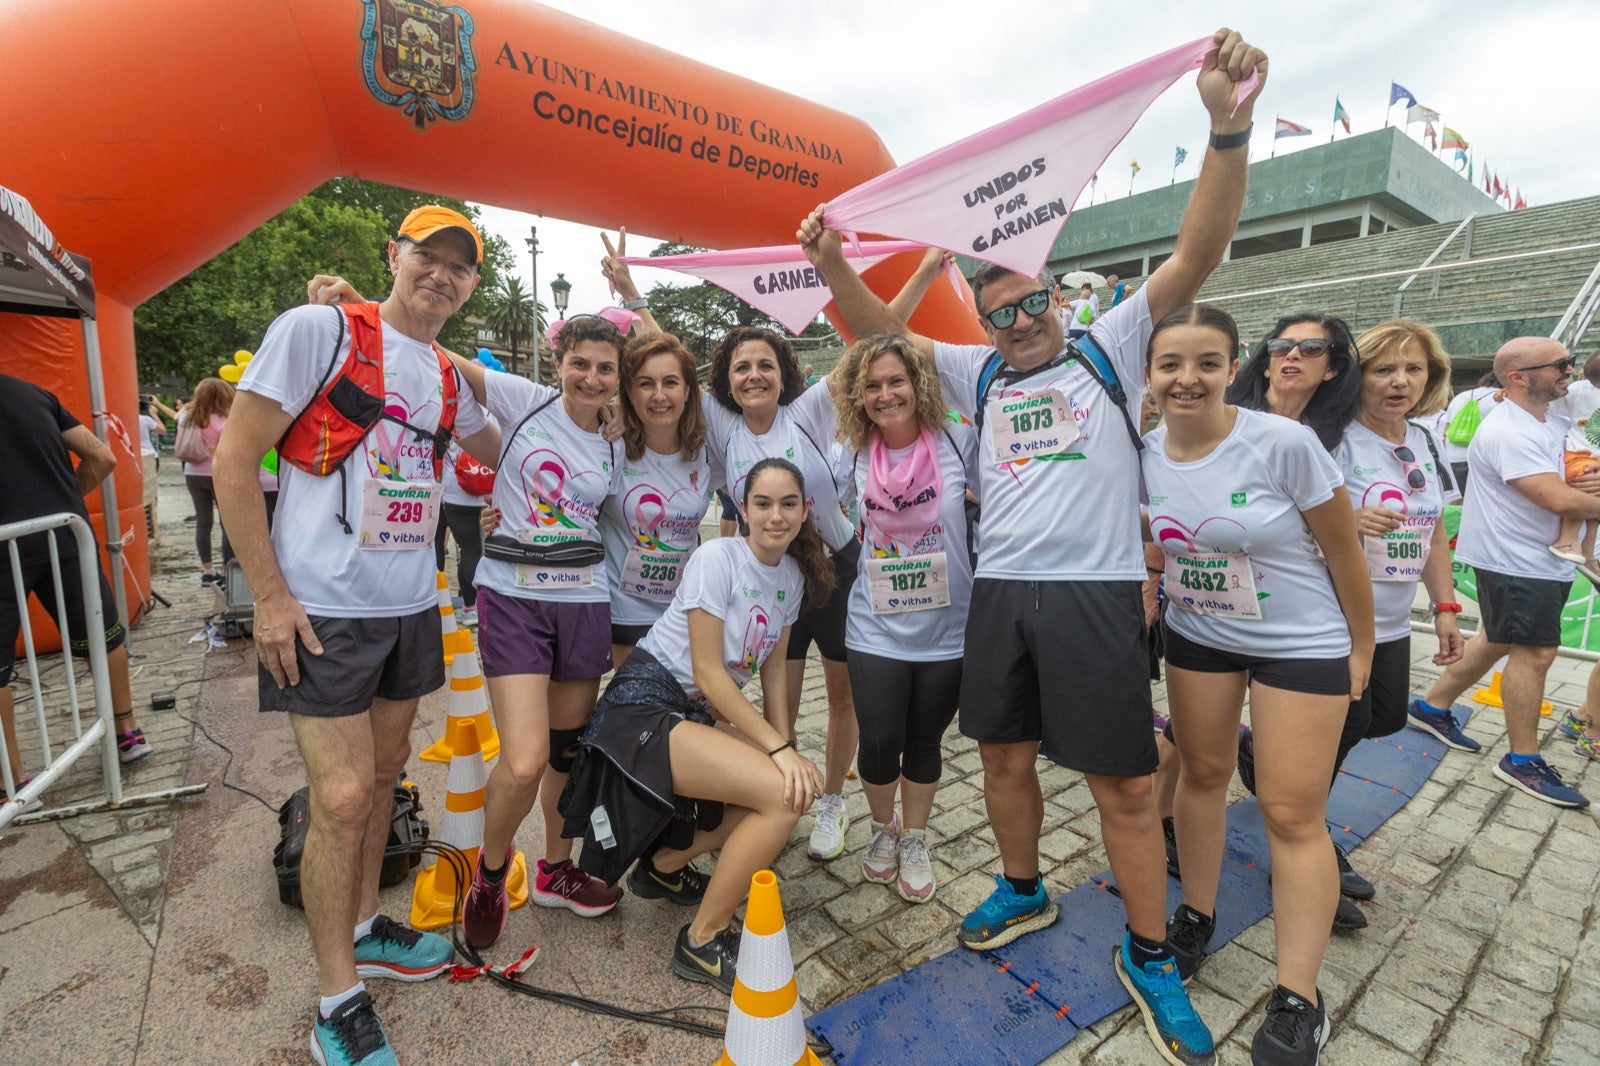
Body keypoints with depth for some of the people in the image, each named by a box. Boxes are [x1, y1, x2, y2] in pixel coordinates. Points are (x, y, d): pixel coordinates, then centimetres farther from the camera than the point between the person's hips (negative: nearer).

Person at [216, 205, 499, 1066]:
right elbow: (234, 460, -11)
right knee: (343, 796, -3)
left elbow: (500, 449, 32)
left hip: (410, 606, 7)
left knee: (384, 773, 17)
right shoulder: (319, 328, -8)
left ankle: (362, 928, 38)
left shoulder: (449, 377, 10)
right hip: (322, 609, -6)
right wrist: (270, 596, -13)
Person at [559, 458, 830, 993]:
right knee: (785, 796, -21)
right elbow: (708, 673, -19)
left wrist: (787, 747, 0)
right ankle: (701, 943, -1)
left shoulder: (794, 576, 4)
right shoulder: (718, 557, -18)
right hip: (644, 707, -8)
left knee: (796, 786, -3)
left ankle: (665, 860, 17)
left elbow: (773, 667, 10)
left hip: (697, 715, 8)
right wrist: (779, 748, -19)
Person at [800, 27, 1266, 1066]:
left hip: (1096, 592, -3)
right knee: (1006, 757, 14)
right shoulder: (981, 374, 13)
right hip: (999, 590, 4)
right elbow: (881, 329, 11)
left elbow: (1197, 252, -4)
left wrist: (1228, 130, -17)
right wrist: (832, 262, -3)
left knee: (1125, 783, 4)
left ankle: (1150, 957, 24)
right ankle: (1024, 891, 38)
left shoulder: (1112, 348, 6)